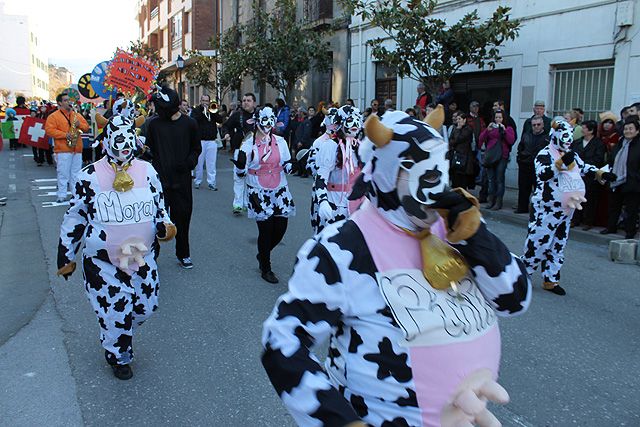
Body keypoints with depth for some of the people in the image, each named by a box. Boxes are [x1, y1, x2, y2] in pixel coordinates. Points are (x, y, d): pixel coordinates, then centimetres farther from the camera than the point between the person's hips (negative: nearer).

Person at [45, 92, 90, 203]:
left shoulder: (77, 115, 16)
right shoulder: (53, 116, 1)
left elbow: (86, 127, 16)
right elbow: (49, 130, -9)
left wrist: (80, 124, -6)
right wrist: (65, 134, -17)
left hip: (77, 149, 5)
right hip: (63, 149, -4)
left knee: (76, 173, 8)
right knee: (63, 173, -3)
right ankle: (62, 195, 1)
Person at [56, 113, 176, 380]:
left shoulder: (147, 171, -1)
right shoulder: (90, 176, -9)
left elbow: (159, 206, 12)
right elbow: (75, 217, 1)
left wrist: (164, 227, -10)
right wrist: (66, 256, 6)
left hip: (143, 257, 4)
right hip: (103, 261, -3)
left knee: (146, 306, 13)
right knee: (115, 312, 2)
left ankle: (122, 335, 46)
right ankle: (118, 357, 31)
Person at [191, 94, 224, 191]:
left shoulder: (213, 110, 15)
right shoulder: (195, 110, 7)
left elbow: (220, 120, 1)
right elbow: (193, 121, -11)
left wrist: (212, 112, -9)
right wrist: (203, 112, -14)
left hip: (212, 141, 2)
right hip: (200, 140, -1)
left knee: (211, 163, -1)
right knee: (199, 162, 4)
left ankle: (211, 183, 2)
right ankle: (197, 181, 16)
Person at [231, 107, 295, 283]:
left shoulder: (280, 141, 5)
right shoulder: (248, 144, -2)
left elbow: (286, 166, 12)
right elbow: (241, 172, -2)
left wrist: (291, 166, -10)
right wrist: (240, 163, -23)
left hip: (279, 190, 3)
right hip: (258, 192, -3)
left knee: (281, 227, 2)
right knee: (266, 229, -1)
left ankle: (263, 255, 32)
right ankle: (266, 269, 17)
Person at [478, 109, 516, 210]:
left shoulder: (508, 128, 8)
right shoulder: (490, 127, 15)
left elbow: (511, 141, -8)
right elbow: (481, 139, 2)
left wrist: (504, 130, -15)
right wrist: (487, 130, -11)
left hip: (502, 157, -3)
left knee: (499, 179, -5)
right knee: (491, 179, 5)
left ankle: (498, 202, -2)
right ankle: (491, 200, 11)